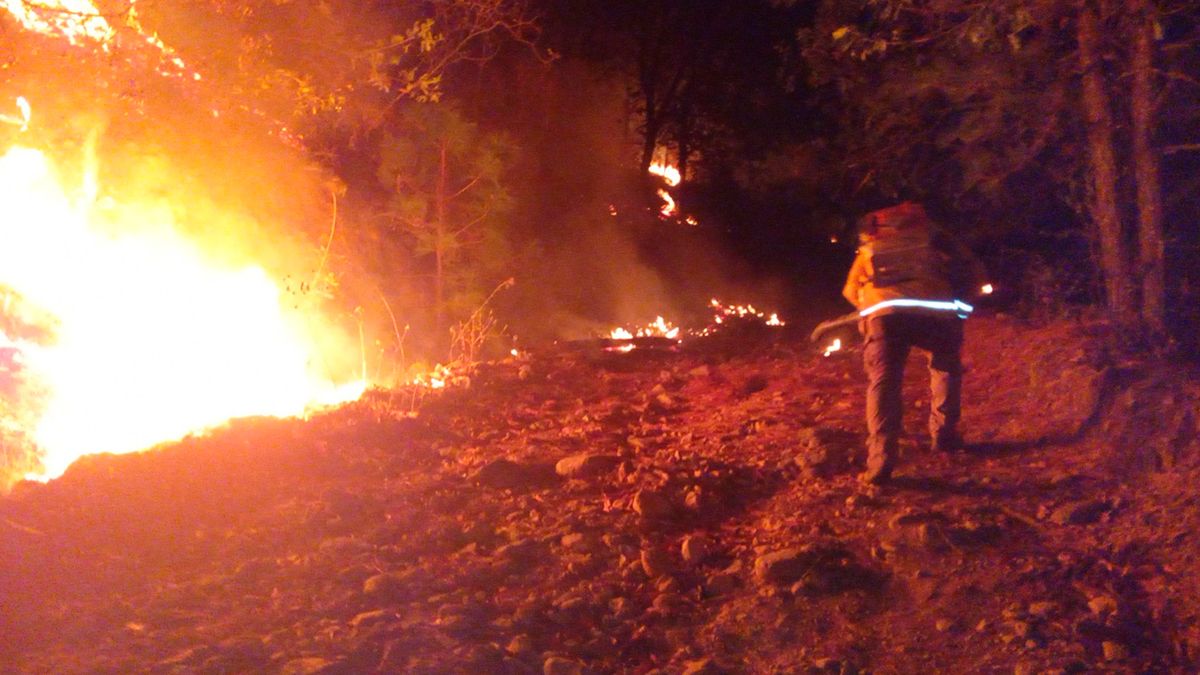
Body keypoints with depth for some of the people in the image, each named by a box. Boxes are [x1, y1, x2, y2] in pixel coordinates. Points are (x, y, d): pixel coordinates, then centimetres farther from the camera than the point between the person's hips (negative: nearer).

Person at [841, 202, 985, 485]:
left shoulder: (870, 245, 32)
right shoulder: (932, 235, 30)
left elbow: (851, 290, 28)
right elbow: (973, 270, 26)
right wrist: (958, 302, 40)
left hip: (883, 312, 0)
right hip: (933, 310, 1)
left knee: (883, 384, 5)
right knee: (946, 368, 28)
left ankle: (880, 463, -7)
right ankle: (944, 436, 31)